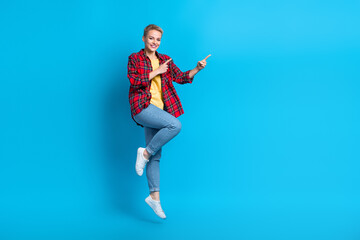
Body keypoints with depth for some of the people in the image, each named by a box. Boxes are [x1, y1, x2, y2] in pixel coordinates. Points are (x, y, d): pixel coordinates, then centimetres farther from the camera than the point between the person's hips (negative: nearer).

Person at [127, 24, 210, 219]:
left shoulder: (165, 60, 17)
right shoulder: (134, 59, 4)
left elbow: (180, 77, 12)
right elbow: (134, 81, -8)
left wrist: (197, 69, -4)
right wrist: (155, 72, -11)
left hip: (159, 109, 5)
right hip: (142, 107, -5)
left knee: (156, 156, 4)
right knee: (175, 125, -28)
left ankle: (154, 196, 10)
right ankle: (145, 153, -12)